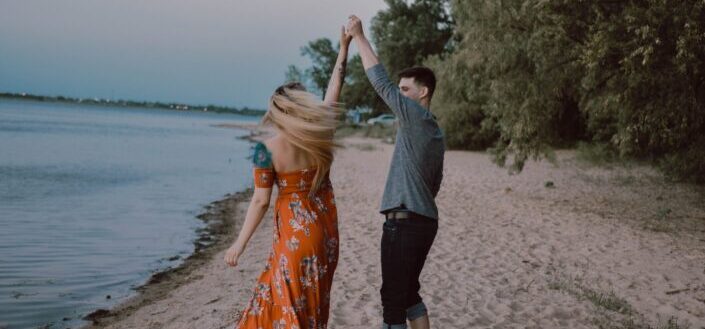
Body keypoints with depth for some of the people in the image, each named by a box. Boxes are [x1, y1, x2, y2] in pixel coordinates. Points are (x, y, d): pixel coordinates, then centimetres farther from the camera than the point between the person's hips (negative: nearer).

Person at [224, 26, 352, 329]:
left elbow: (261, 201, -14)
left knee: (290, 301, 7)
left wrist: (240, 244, -5)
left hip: (294, 230, -4)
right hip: (325, 228, 4)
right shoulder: (321, 135, -6)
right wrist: (344, 49, 17)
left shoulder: (267, 149, -14)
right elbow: (333, 91, 7)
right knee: (312, 298, 16)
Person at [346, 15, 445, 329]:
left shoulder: (416, 117, -11)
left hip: (404, 222, -10)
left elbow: (381, 82, -14)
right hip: (425, 220, 10)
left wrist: (359, 36, -8)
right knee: (408, 292, 19)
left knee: (393, 297, -2)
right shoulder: (435, 131, 15)